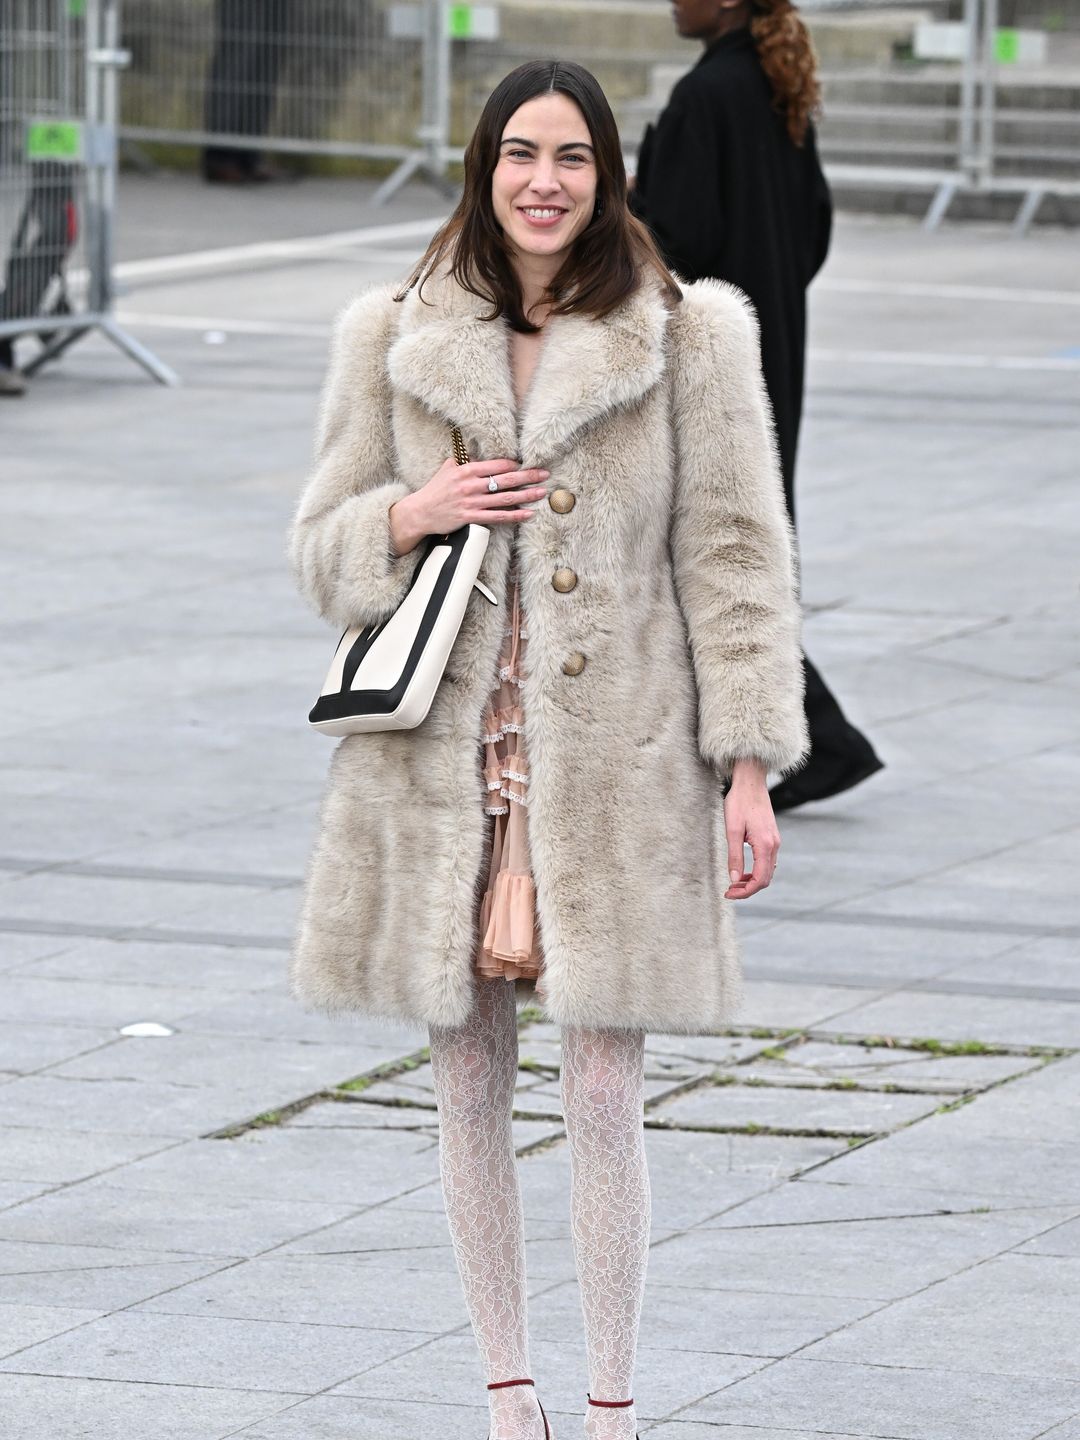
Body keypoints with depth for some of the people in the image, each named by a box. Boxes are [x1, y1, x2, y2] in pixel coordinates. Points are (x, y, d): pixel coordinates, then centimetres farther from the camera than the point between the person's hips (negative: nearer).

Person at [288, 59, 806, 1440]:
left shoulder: (690, 338, 0)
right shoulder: (392, 338, 6)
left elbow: (733, 554, 0)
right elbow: (322, 549, 12)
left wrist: (750, 766, -5)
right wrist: (414, 512, -10)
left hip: (615, 752, -2)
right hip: (445, 755, 2)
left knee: (604, 1091, -4)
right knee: (466, 1081, 7)